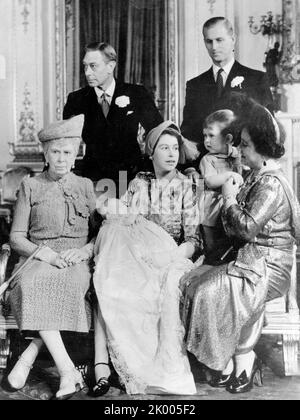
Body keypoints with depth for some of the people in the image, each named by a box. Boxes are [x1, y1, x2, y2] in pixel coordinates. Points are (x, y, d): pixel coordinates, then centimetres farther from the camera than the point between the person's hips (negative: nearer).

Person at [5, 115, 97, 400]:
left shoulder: (85, 186, 15)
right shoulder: (30, 186, 12)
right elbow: (16, 237, 6)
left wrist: (83, 251, -10)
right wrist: (46, 253, -12)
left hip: (76, 260, 0)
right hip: (38, 259, 0)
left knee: (71, 284, -36)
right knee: (31, 284, -35)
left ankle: (28, 357, -28)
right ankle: (68, 371, -36)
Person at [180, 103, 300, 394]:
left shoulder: (272, 184, -15)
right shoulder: (255, 178, 13)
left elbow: (248, 228, -23)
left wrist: (230, 199, -10)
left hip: (268, 267, -9)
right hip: (248, 260, 9)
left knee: (211, 291, -25)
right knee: (190, 282, -8)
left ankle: (244, 357, -4)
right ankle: (229, 359, -2)